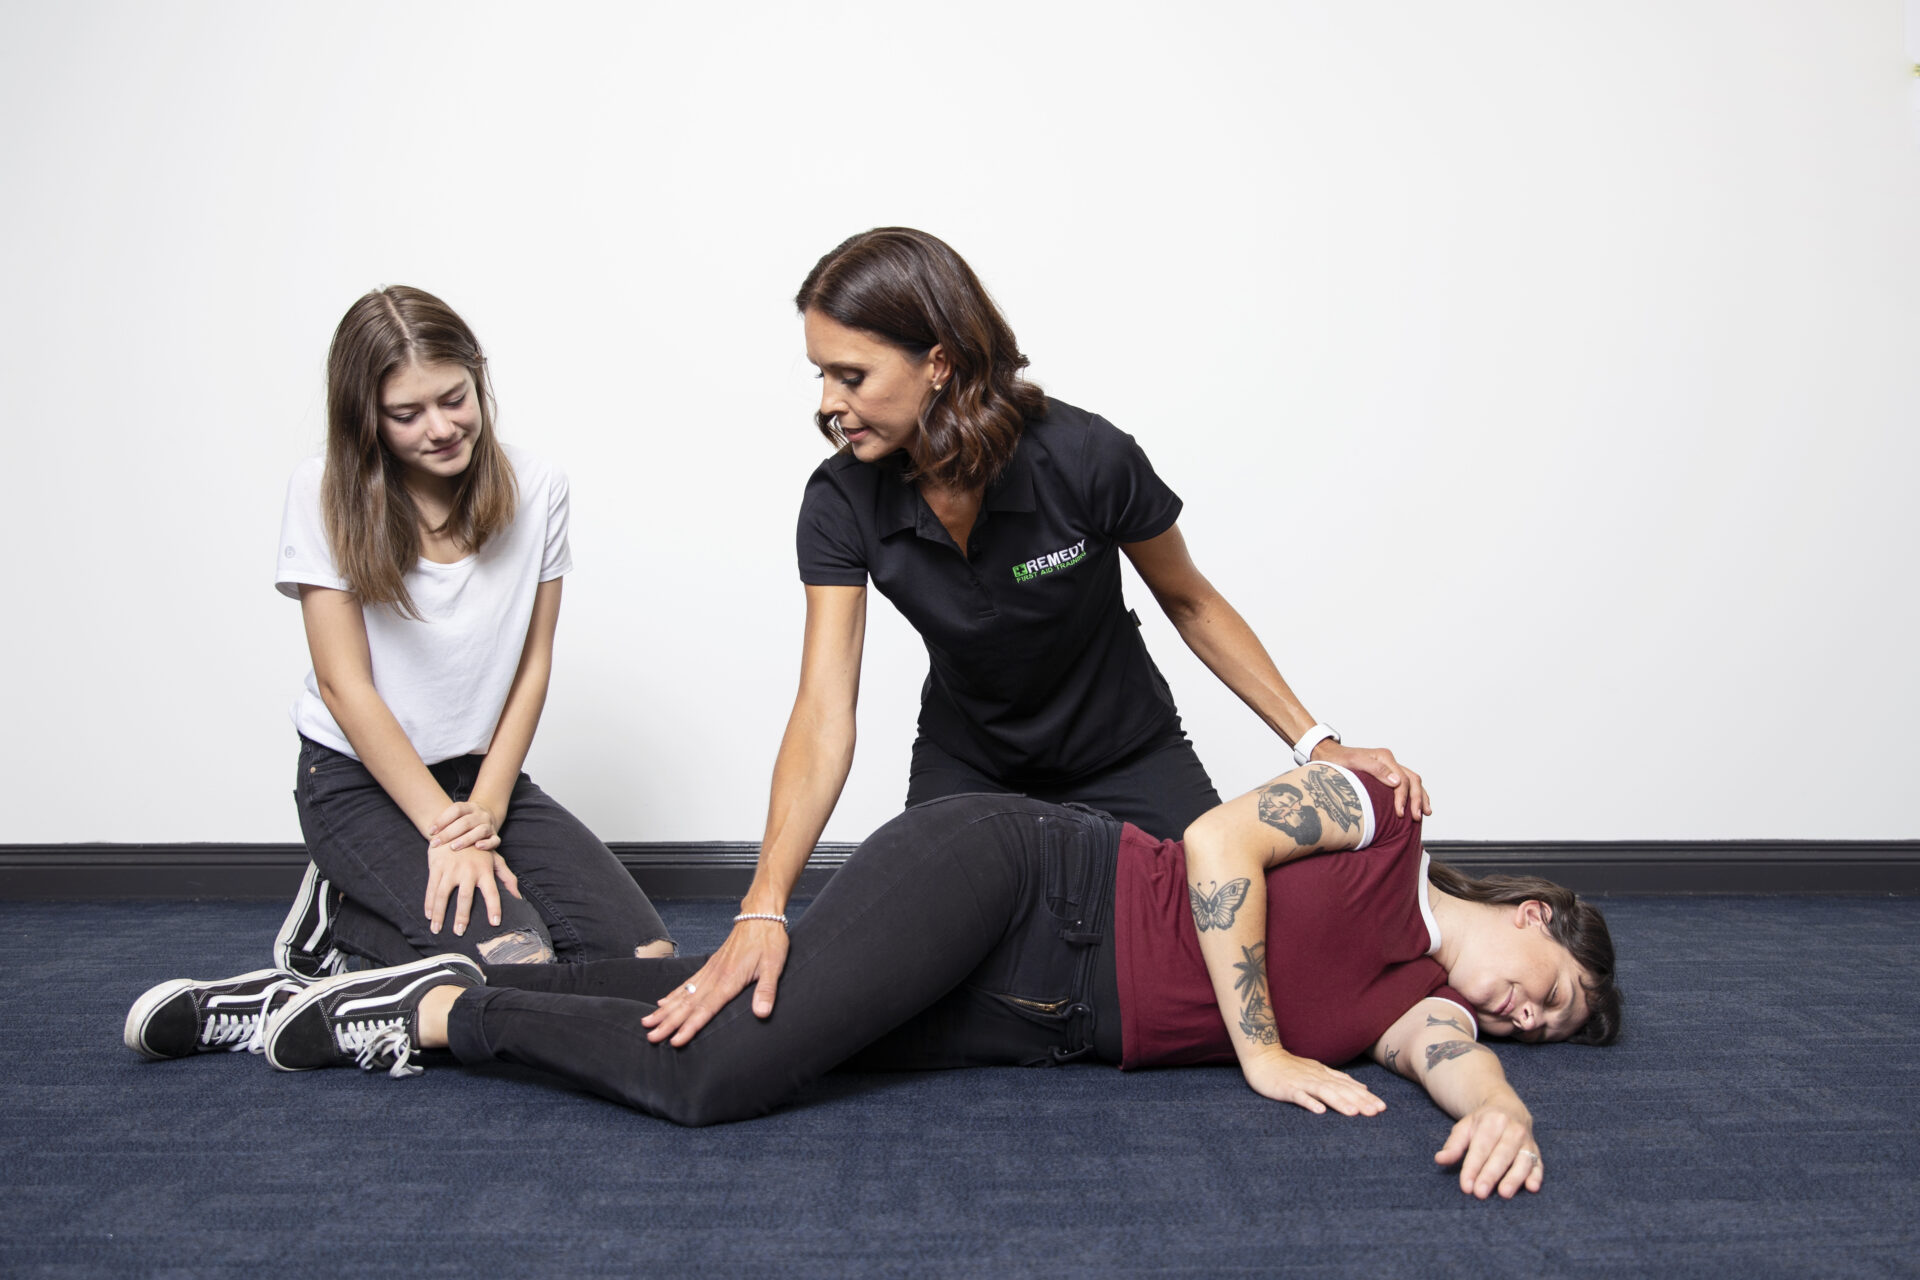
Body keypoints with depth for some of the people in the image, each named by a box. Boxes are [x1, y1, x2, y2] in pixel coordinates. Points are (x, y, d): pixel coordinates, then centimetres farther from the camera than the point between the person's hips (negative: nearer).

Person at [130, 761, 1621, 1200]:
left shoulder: (1414, 1006, 14)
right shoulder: (1379, 820, 0)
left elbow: (1471, 1074, -2)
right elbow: (1222, 840, -11)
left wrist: (1508, 1111, -25)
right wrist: (1259, 1049, -10)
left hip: (1035, 1024, 5)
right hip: (1009, 867, -5)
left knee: (714, 1077, -5)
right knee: (718, 1061, -21)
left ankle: (442, 1001, 9)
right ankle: (436, 997, -1)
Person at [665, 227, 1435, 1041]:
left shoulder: (1087, 460, -30)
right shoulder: (841, 505, -22)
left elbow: (1190, 603, -11)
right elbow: (824, 714, -28)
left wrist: (1315, 743, -17)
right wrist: (764, 908, -39)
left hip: (1122, 758, -1)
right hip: (967, 764, 2)